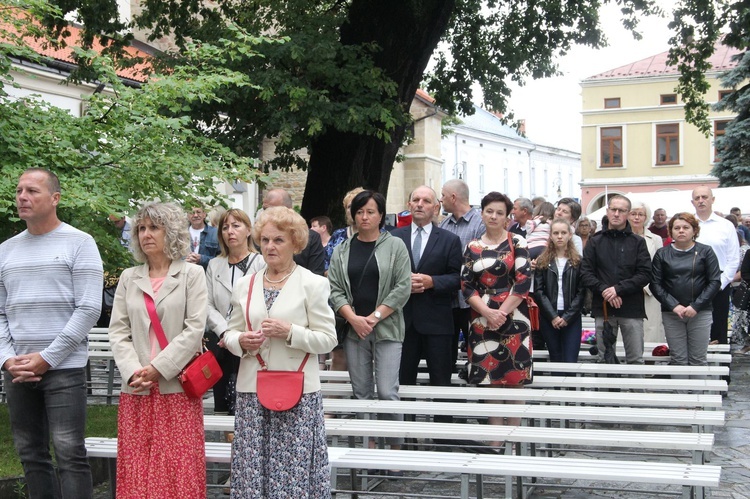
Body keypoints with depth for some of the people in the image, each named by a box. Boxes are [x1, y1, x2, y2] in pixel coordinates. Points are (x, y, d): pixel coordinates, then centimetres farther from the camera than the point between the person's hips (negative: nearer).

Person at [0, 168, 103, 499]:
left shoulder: (78, 243, -2)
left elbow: (89, 309, -9)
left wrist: (47, 358, -12)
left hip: (64, 368, -5)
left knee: (70, 455, -7)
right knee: (31, 455, 8)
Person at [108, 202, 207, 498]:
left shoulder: (192, 274, 2)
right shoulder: (129, 278, 13)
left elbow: (194, 329, -6)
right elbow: (118, 331, 7)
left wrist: (158, 368, -12)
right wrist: (133, 371, -8)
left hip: (177, 387, -3)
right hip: (136, 389, 3)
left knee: (179, 468, -4)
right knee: (137, 468, 4)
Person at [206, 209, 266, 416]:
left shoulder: (261, 263, 0)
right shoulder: (214, 265, 14)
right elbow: (208, 305, 6)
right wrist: (225, 331, -10)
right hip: (221, 344, 4)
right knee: (222, 405, 3)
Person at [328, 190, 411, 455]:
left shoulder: (395, 246, 2)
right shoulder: (342, 250, 10)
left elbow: (403, 288, -5)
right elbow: (334, 289, 4)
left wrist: (374, 317, -10)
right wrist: (354, 318, -10)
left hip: (386, 328, -3)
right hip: (353, 329, 3)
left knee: (387, 392, -8)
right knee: (361, 392, 6)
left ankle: (396, 448, 3)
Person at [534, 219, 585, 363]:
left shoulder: (578, 261, 4)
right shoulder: (542, 261, 6)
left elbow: (581, 293, 0)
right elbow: (538, 291, 0)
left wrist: (567, 317, -10)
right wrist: (553, 316, -10)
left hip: (571, 318, -1)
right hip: (548, 318, 1)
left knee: (570, 361, -7)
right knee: (555, 360, 6)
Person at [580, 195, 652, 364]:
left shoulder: (638, 242, 6)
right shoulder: (595, 242, 9)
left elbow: (645, 274, -3)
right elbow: (586, 273, 1)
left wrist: (618, 289, -14)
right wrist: (603, 290, -15)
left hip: (631, 308, -1)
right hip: (603, 308, 1)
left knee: (636, 360, 0)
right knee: (604, 359, 7)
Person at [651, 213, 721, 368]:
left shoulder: (705, 252, 4)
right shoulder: (662, 254, 6)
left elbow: (715, 282, -1)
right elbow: (655, 284, 1)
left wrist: (696, 306, -11)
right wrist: (674, 306, -12)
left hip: (700, 313, -1)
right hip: (671, 313, 1)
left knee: (698, 360, 0)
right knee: (678, 360, 0)